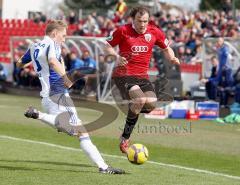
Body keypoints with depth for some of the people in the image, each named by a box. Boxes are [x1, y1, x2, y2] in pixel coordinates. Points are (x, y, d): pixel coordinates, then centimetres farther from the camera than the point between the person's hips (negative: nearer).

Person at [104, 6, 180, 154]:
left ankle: (133, 110, 16)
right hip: (123, 75, -4)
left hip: (142, 76, 4)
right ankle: (125, 139, -12)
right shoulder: (123, 31, -6)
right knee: (140, 99, -27)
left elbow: (166, 48, 16)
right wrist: (117, 56, -14)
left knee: (151, 103, -20)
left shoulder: (155, 32, 2)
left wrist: (172, 58, -5)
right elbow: (107, 46, 5)